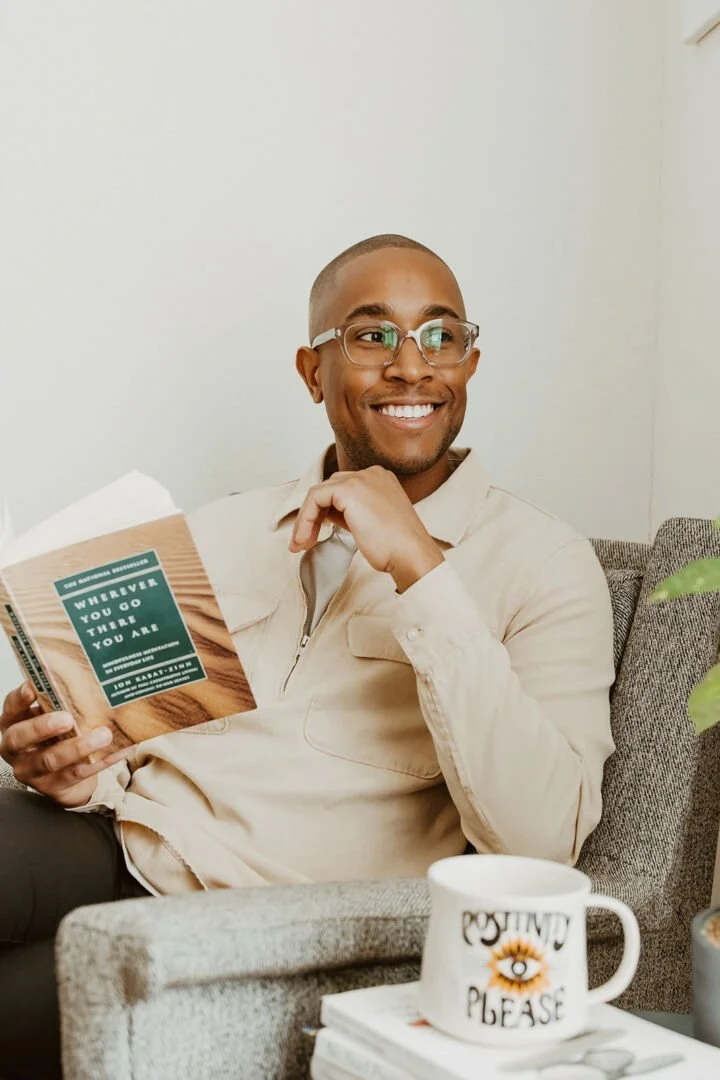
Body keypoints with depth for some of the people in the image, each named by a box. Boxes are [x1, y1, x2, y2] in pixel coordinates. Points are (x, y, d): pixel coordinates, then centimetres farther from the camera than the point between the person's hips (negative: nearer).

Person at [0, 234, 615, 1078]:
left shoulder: (542, 563, 0)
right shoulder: (221, 532, 17)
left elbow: (541, 838, -14)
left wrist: (420, 571, -19)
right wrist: (73, 767, -4)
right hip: (122, 844, 4)